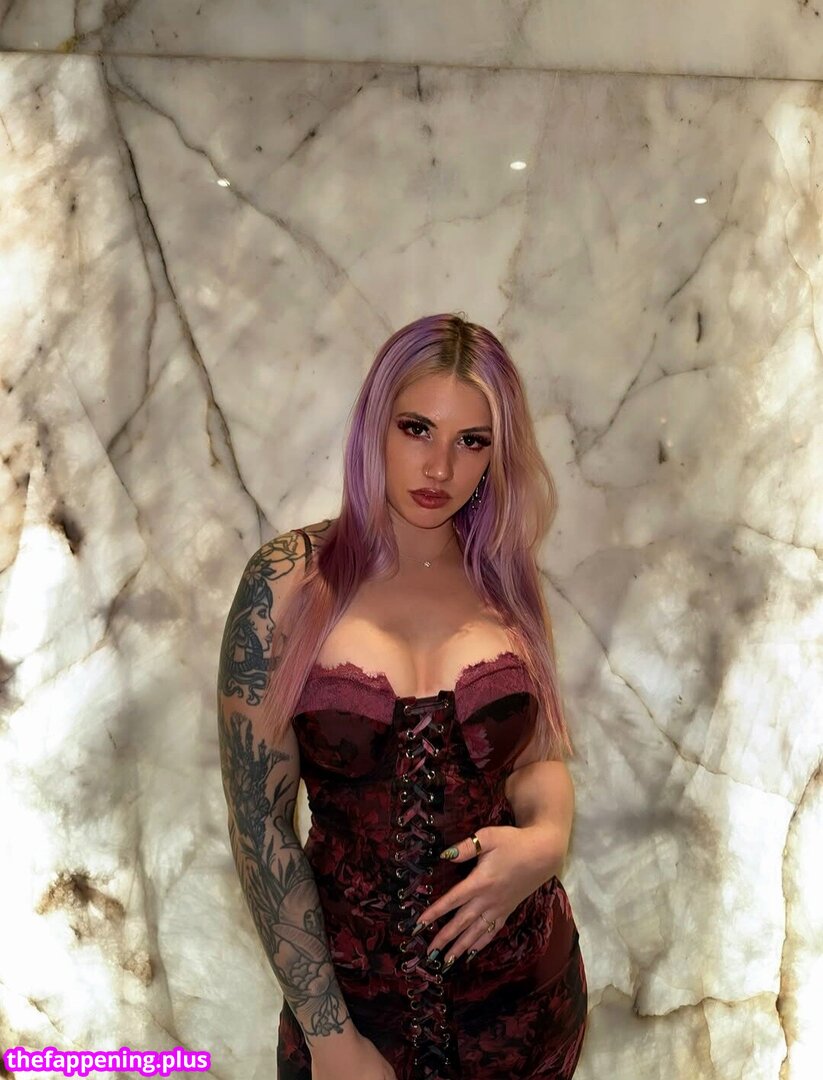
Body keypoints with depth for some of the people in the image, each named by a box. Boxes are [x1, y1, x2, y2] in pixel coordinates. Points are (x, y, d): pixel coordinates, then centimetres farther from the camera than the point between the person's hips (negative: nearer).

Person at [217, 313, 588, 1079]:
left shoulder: (506, 582, -3)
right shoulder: (289, 581, -13)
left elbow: (540, 756, 6)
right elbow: (259, 820, -11)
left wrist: (545, 840, -16)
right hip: (350, 979, -3)